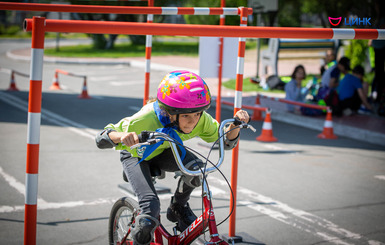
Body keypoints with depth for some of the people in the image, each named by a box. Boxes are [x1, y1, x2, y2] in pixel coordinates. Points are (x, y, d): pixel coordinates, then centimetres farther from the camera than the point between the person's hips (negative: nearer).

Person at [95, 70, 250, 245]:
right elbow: (101, 140, -37)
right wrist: (122, 136, -59)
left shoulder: (200, 120, -27)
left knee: (195, 167, -29)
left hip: (164, 153, 4)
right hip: (137, 156, -3)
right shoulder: (146, 120, -39)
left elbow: (226, 142, -14)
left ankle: (178, 207, 0)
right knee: (151, 208, -25)